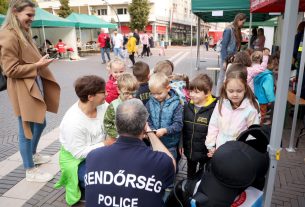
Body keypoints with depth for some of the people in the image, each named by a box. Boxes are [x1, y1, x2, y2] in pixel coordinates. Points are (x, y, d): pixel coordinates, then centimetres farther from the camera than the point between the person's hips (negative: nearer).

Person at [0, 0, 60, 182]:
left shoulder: (23, 33, 13)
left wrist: (41, 61, 7)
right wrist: (37, 65, -21)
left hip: (35, 85, 10)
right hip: (23, 90, -10)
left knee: (40, 124, 21)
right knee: (27, 129, 2)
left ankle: (33, 154, 43)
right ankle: (30, 171, 17)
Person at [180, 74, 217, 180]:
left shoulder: (213, 109, -20)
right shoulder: (187, 106, -3)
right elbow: (183, 127, 5)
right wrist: (181, 144, 6)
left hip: (205, 151, -5)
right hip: (189, 150, 5)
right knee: (190, 174, 27)